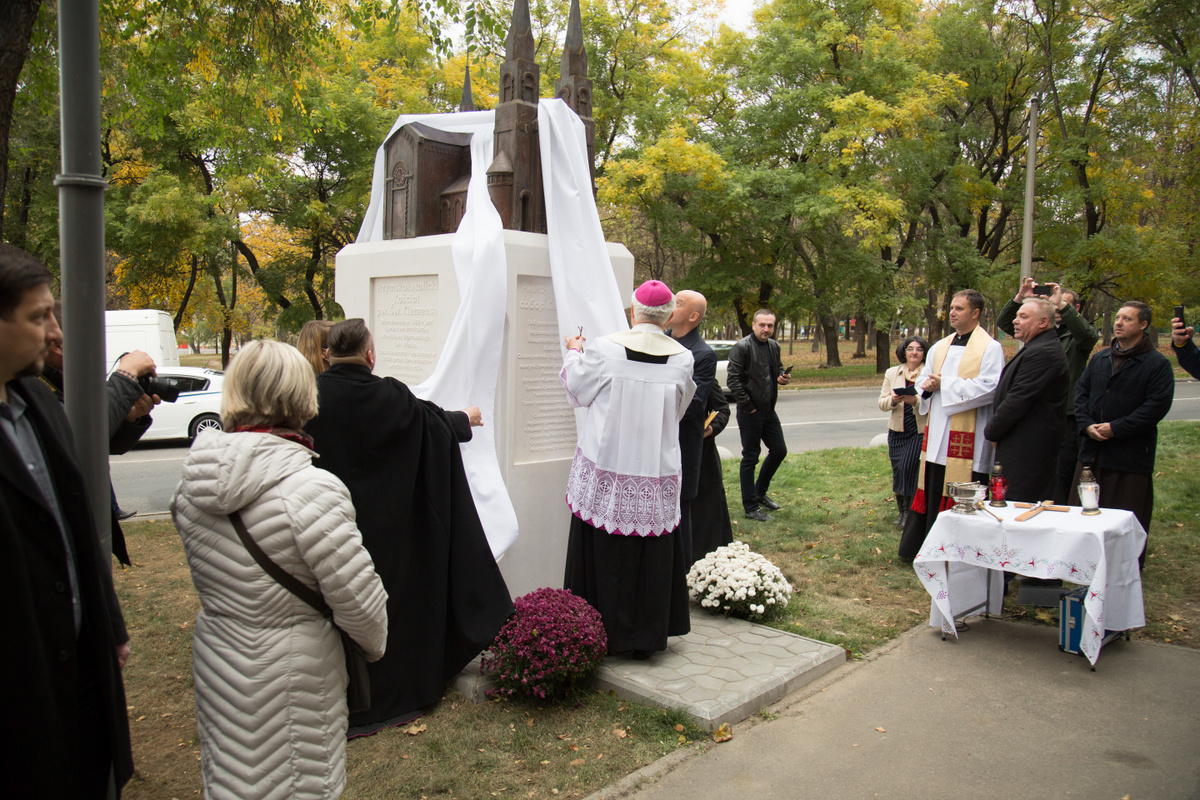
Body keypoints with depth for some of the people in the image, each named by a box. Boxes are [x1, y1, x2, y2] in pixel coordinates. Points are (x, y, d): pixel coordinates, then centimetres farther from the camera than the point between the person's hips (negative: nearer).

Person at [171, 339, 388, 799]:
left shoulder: (192, 482, -6)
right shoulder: (311, 490, -26)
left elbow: (205, 573, 9)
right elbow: (358, 600, -21)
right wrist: (375, 645, -3)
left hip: (215, 663, 6)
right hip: (291, 676, -6)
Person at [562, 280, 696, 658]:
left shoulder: (605, 348, -10)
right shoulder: (682, 358, -3)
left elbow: (576, 387, 5)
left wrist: (573, 352, 23)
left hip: (606, 470, -2)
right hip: (657, 475, 2)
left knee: (603, 554, 10)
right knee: (651, 555, 12)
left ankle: (603, 632, 19)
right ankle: (645, 637, 22)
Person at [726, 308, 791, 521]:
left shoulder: (774, 346, 10)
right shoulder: (742, 347, -13)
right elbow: (733, 379, -17)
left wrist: (783, 377, 1)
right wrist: (748, 405, -16)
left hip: (769, 410, 8)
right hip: (750, 412, -8)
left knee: (779, 450, 12)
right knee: (750, 458, 1)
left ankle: (760, 493, 32)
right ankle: (750, 507, 11)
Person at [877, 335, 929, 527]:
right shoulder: (892, 373, 9)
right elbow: (881, 403, 6)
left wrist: (916, 401, -27)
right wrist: (892, 400, -15)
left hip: (920, 430, -4)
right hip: (897, 431, 4)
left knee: (908, 468, -12)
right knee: (898, 470, 8)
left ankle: (909, 512, 3)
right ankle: (901, 511, 24)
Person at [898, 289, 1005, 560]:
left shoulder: (990, 348, -4)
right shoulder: (940, 348, 17)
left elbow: (990, 387, -16)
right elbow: (923, 380, 21)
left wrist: (945, 385, -14)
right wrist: (927, 386, -4)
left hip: (968, 438, -6)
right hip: (937, 435, 7)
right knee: (932, 492, 10)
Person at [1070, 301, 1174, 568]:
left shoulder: (1157, 364, -4)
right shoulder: (1100, 358, 14)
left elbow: (1157, 405, -13)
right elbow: (1081, 391, 13)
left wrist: (1115, 428, -16)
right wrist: (1086, 424, -4)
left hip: (1130, 454, -5)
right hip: (1092, 451, 6)